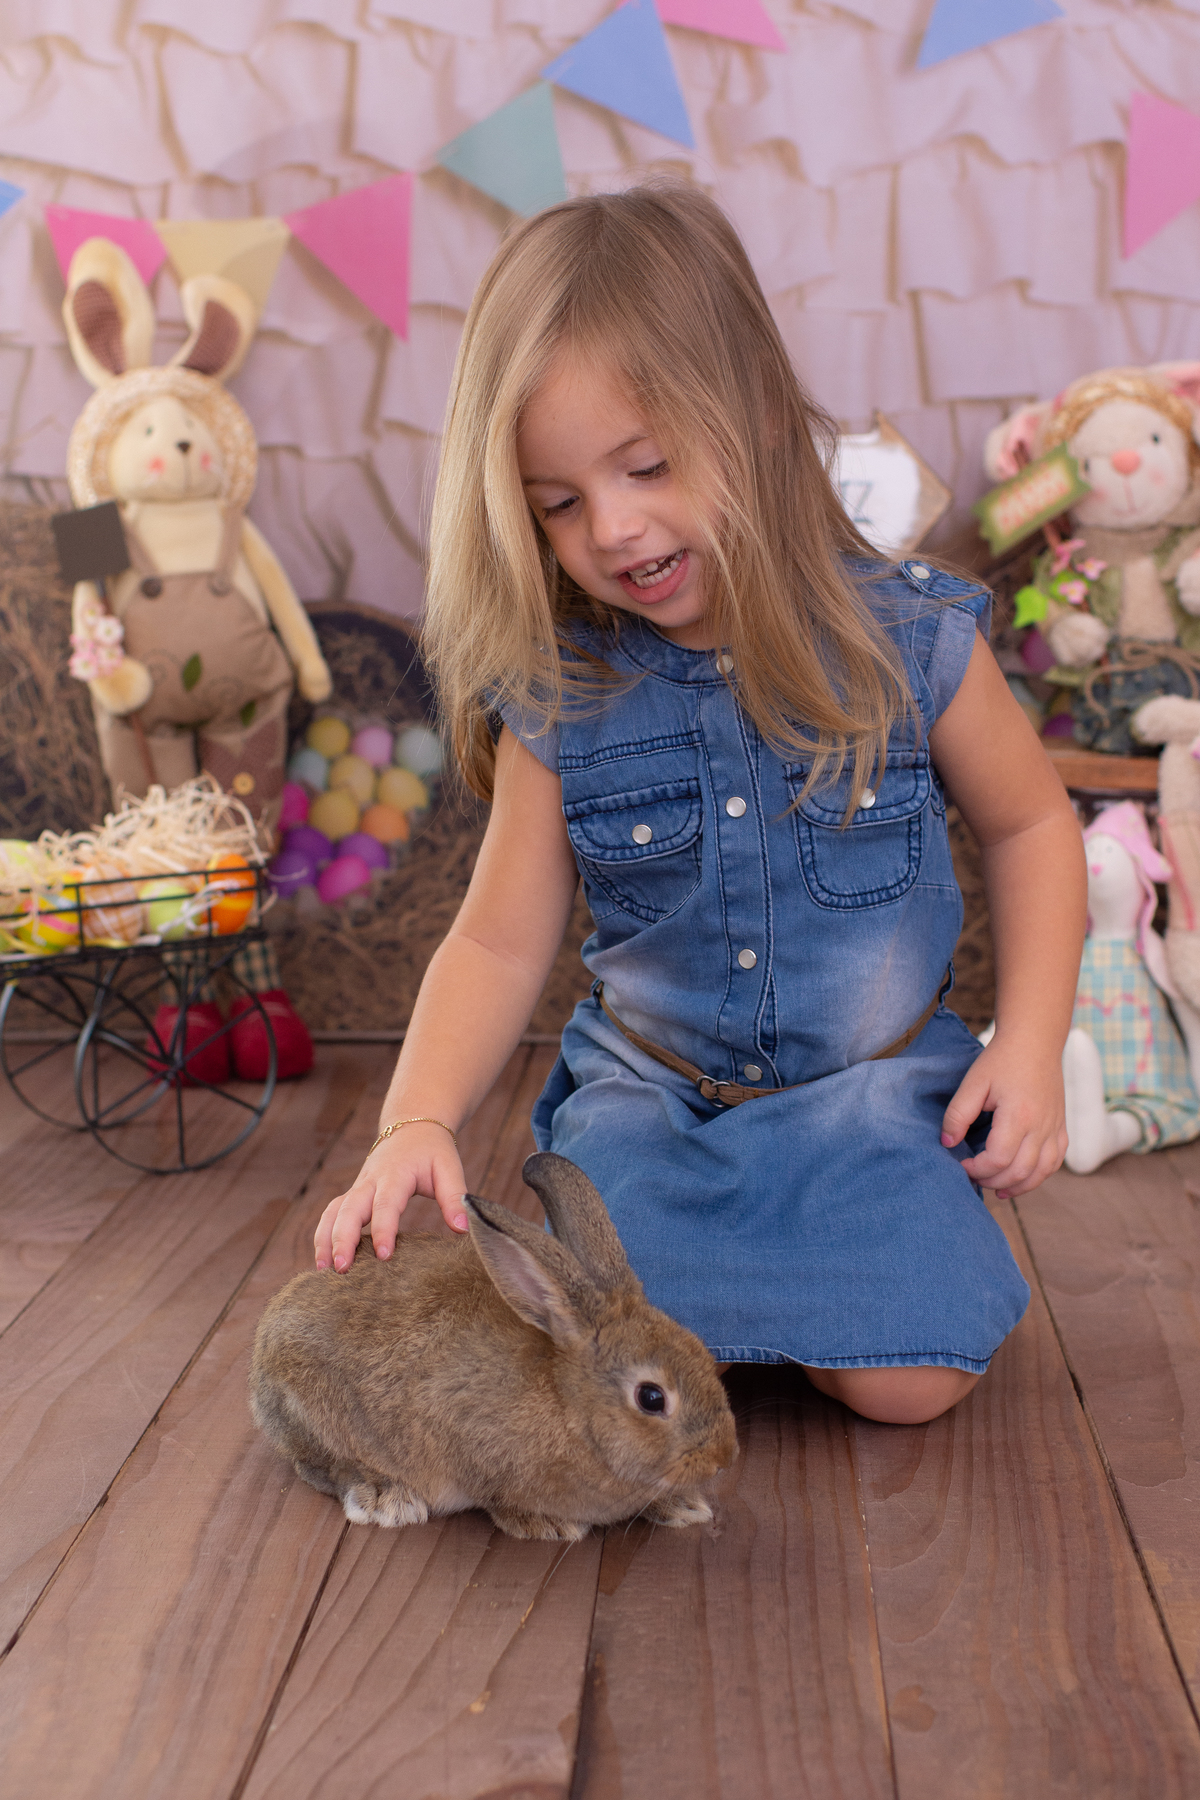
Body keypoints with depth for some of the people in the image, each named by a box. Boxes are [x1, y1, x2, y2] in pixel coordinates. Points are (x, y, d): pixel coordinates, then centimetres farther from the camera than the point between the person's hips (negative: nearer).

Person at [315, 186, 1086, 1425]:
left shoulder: (911, 645, -12)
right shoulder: (558, 704, -9)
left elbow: (1028, 824, 3)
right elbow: (499, 942, -7)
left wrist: (1030, 1044, -6)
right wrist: (417, 1121, -22)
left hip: (869, 1087, -1)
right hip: (646, 1091, 2)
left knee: (905, 1378, -18)